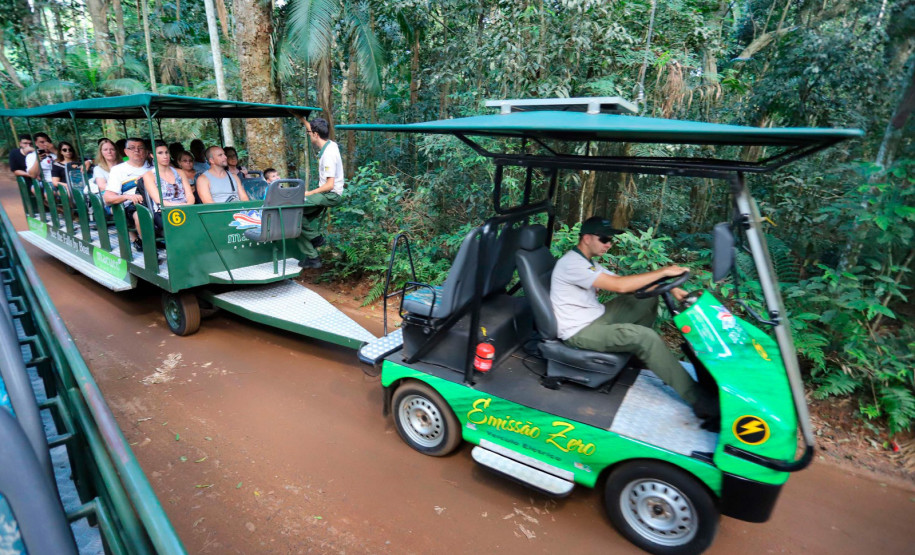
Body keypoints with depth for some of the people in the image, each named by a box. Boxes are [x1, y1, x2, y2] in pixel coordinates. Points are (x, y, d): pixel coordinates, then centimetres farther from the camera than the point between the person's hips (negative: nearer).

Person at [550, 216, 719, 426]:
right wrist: (663, 272, -19)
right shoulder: (572, 263, -21)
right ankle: (699, 401, -12)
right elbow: (620, 285, -28)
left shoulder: (587, 262, 10)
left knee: (648, 300, 9)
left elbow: (621, 283, 8)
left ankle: (634, 351, 22)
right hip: (580, 331, -10)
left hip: (597, 316, 10)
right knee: (647, 337, -23)